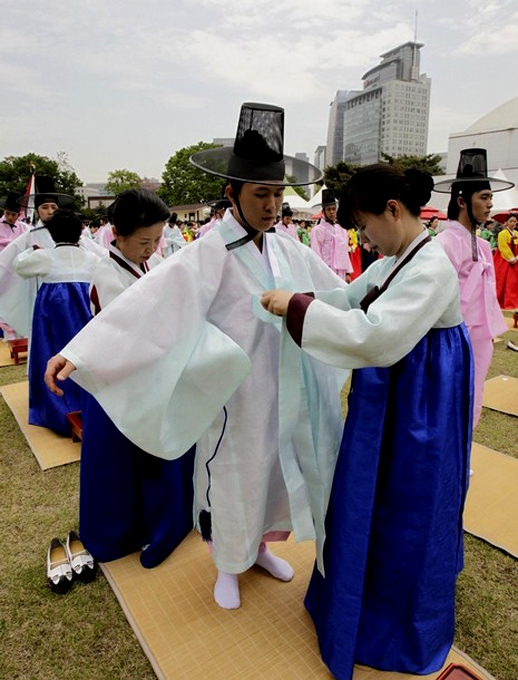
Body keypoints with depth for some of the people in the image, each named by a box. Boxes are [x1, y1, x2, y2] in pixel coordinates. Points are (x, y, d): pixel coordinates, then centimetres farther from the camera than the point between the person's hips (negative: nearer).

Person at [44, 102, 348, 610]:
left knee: (273, 470, 20)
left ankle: (258, 546, 48)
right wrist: (78, 351, -35)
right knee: (231, 478, 13)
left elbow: (334, 295, 13)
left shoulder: (288, 251, 1)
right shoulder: (212, 251, -18)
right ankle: (228, 565, 41)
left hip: (284, 393, 6)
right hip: (234, 394, -5)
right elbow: (152, 297, -28)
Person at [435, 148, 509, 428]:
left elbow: (485, 294, 14)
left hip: (479, 339, 8)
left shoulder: (481, 245, 9)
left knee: (471, 409, 18)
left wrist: (487, 335, 15)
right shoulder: (446, 242, -16)